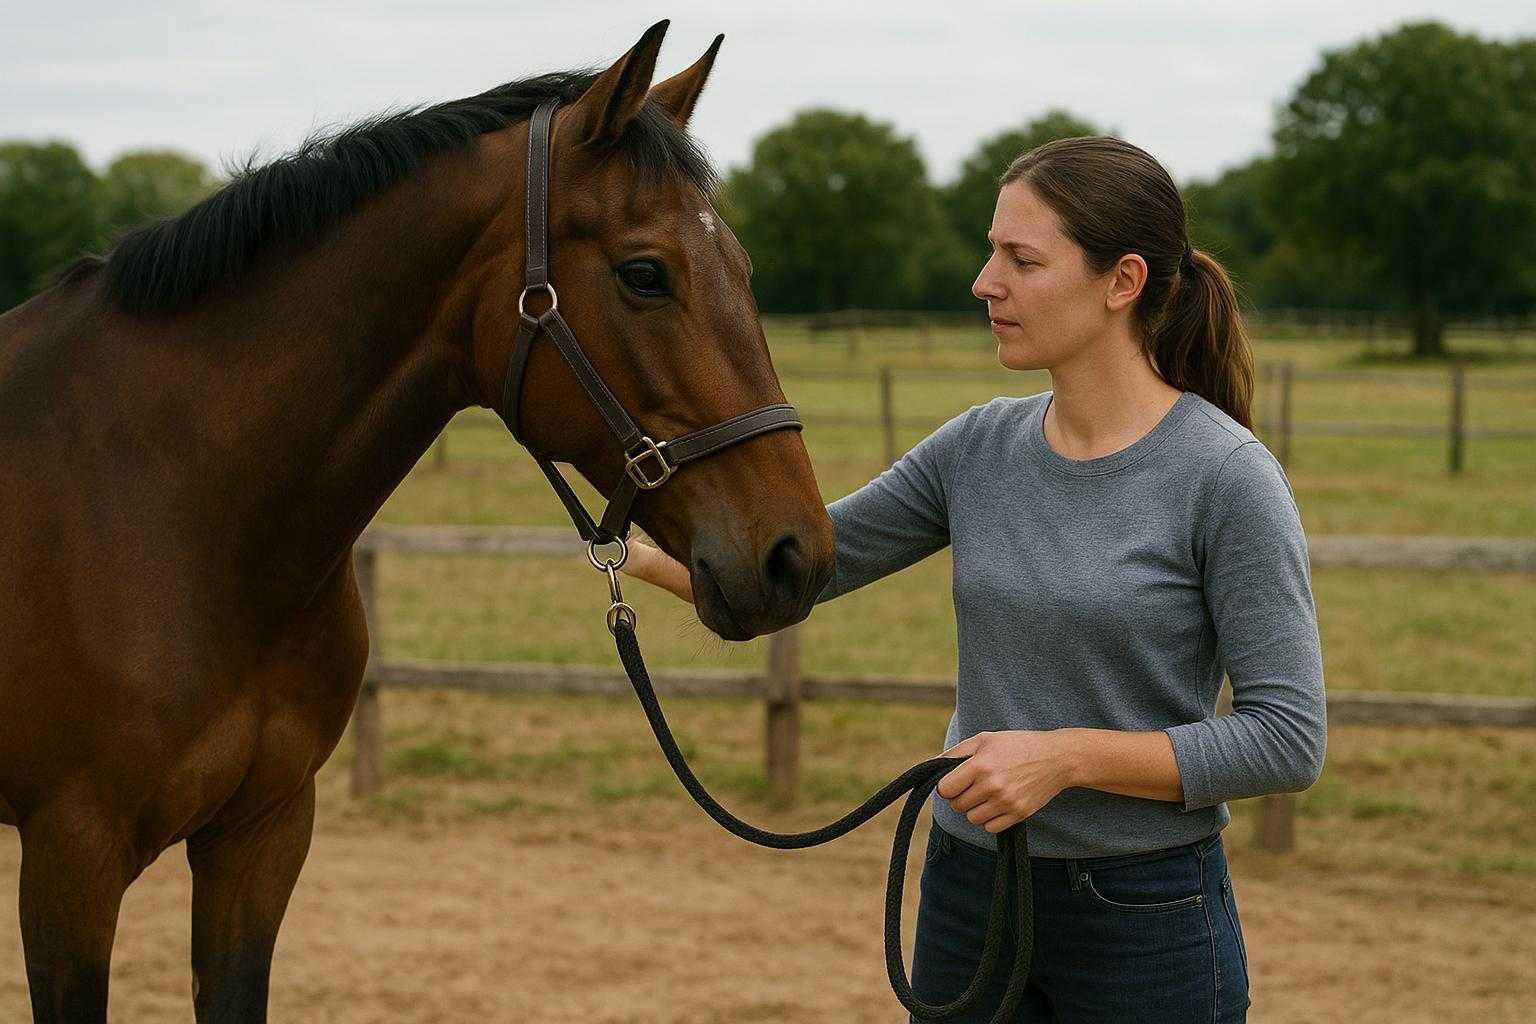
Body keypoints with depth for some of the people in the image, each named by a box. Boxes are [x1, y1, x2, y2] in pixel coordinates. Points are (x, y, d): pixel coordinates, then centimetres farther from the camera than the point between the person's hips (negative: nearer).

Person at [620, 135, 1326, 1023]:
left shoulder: (1227, 476, -14)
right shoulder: (981, 449, 2)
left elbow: (1290, 741, -15)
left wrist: (1070, 754, -21)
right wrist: (625, 547, -6)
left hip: (1146, 920, -5)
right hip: (970, 899, 5)